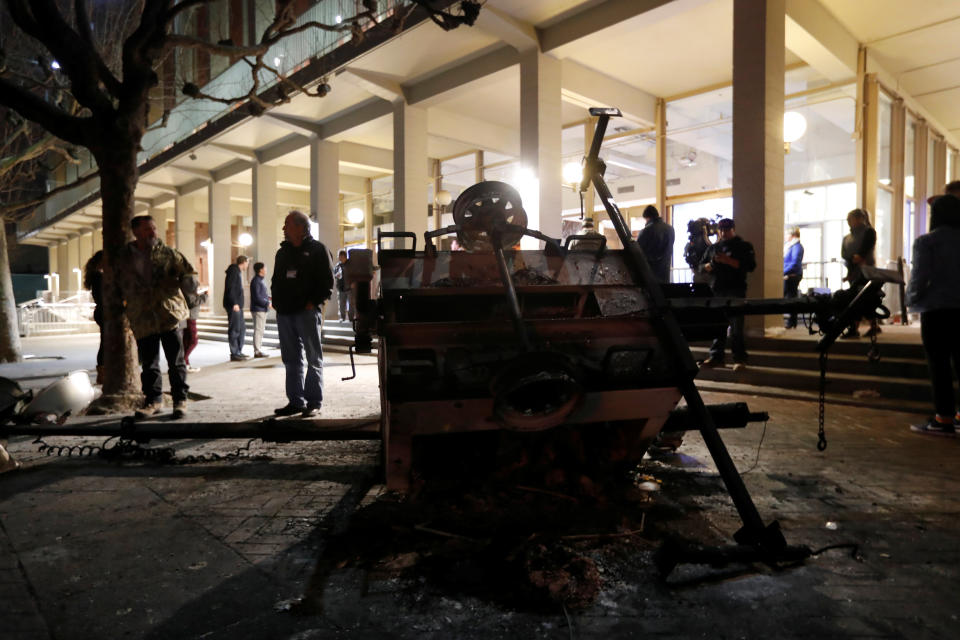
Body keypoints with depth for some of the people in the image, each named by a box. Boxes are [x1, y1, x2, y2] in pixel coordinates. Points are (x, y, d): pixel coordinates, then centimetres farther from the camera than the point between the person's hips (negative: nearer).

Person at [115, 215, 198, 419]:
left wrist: (189, 281, -17)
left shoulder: (168, 254, 4)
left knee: (176, 360, -1)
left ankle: (180, 399, 8)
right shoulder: (124, 257, 10)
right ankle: (153, 399, 21)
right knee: (148, 362, 8)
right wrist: (125, 303, 13)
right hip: (142, 318, 2)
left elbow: (188, 271, 4)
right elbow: (120, 284, 21)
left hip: (169, 312, -2)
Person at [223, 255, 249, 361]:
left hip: (238, 305, 10)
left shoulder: (238, 272, 20)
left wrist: (239, 304, 15)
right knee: (235, 329, -6)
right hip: (234, 305, -10)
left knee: (242, 328, 14)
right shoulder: (234, 271, -11)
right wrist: (234, 303, -23)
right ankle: (234, 354, -2)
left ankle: (239, 352, 22)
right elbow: (230, 288, -19)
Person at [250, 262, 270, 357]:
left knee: (260, 330, 13)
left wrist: (268, 297, 7)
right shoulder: (256, 281, -14)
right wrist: (267, 303, -17)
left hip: (262, 310, 10)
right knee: (258, 330, -7)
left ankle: (259, 349, 20)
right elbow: (256, 297, -20)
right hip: (258, 309, -10)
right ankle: (257, 351, -4)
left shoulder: (260, 280, 17)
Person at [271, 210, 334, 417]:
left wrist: (314, 302, -13)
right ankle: (296, 401, 17)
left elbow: (327, 281, -6)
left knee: (314, 359, 0)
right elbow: (276, 280, 22)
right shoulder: (283, 252, 18)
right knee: (291, 360, 10)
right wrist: (277, 302, 8)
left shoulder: (317, 249, -1)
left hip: (307, 312, -6)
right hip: (284, 313, 7)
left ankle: (313, 402, 5)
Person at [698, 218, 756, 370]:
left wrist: (728, 261, -15)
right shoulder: (712, 248, 20)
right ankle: (716, 357, 9)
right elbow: (702, 266, 17)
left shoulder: (743, 246, 7)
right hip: (716, 290, 4)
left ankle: (739, 359, 0)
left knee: (736, 326, -6)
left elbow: (750, 265, -6)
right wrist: (710, 265, -6)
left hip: (735, 290, -4)